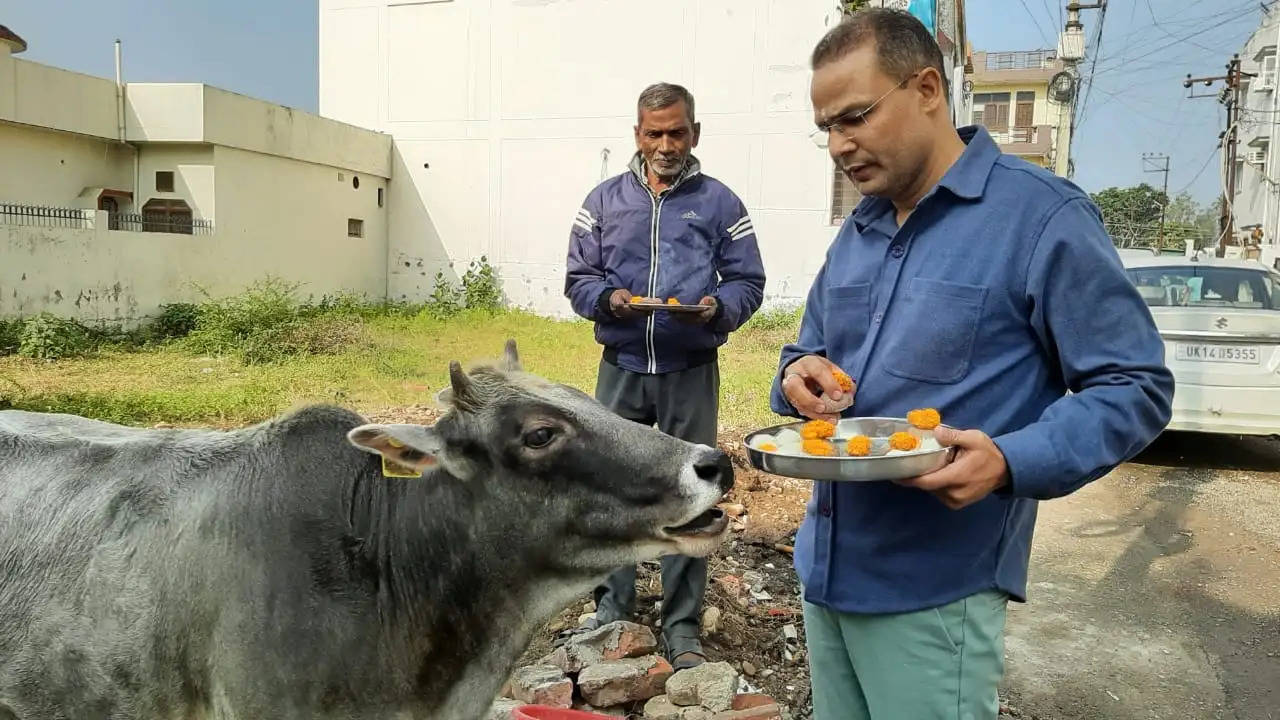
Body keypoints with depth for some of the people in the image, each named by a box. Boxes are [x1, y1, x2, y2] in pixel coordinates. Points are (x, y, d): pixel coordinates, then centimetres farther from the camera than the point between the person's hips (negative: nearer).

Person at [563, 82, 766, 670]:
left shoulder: (720, 203, 3)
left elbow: (748, 282, 4)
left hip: (691, 374, -1)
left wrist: (718, 307, -18)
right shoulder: (605, 200, 8)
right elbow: (578, 278, 7)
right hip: (621, 370, 2)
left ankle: (683, 627, 16)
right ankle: (611, 609, 25)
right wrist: (608, 298, -14)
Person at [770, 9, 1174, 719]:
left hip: (934, 590, -6)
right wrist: (800, 376, -5)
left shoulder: (1041, 216, -11)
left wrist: (1009, 464, -27)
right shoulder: (856, 230, 10)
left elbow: (1134, 387, -10)